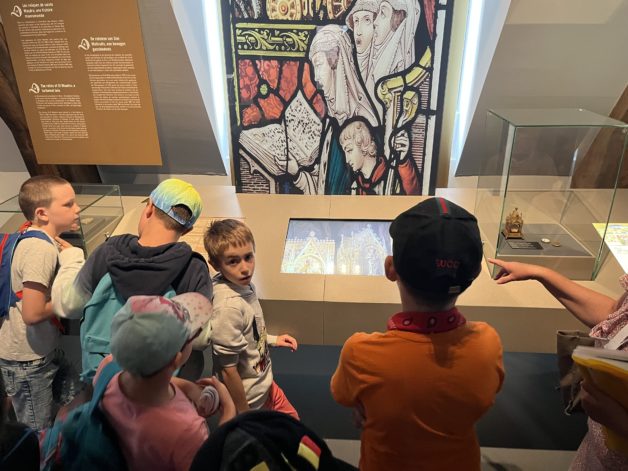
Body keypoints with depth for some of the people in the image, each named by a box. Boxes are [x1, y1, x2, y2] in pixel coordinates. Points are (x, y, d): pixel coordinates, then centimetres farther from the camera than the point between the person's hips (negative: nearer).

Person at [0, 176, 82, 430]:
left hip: (42, 350, 9)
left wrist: (66, 254, -5)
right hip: (28, 361, -9)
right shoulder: (42, 250, -27)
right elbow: (32, 313, -30)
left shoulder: (38, 239, 2)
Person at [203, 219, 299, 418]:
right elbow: (228, 370, -26)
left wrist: (272, 339, 4)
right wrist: (244, 415, -17)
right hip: (250, 398, -8)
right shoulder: (228, 306, -34)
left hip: (265, 384, 8)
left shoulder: (245, 285, -10)